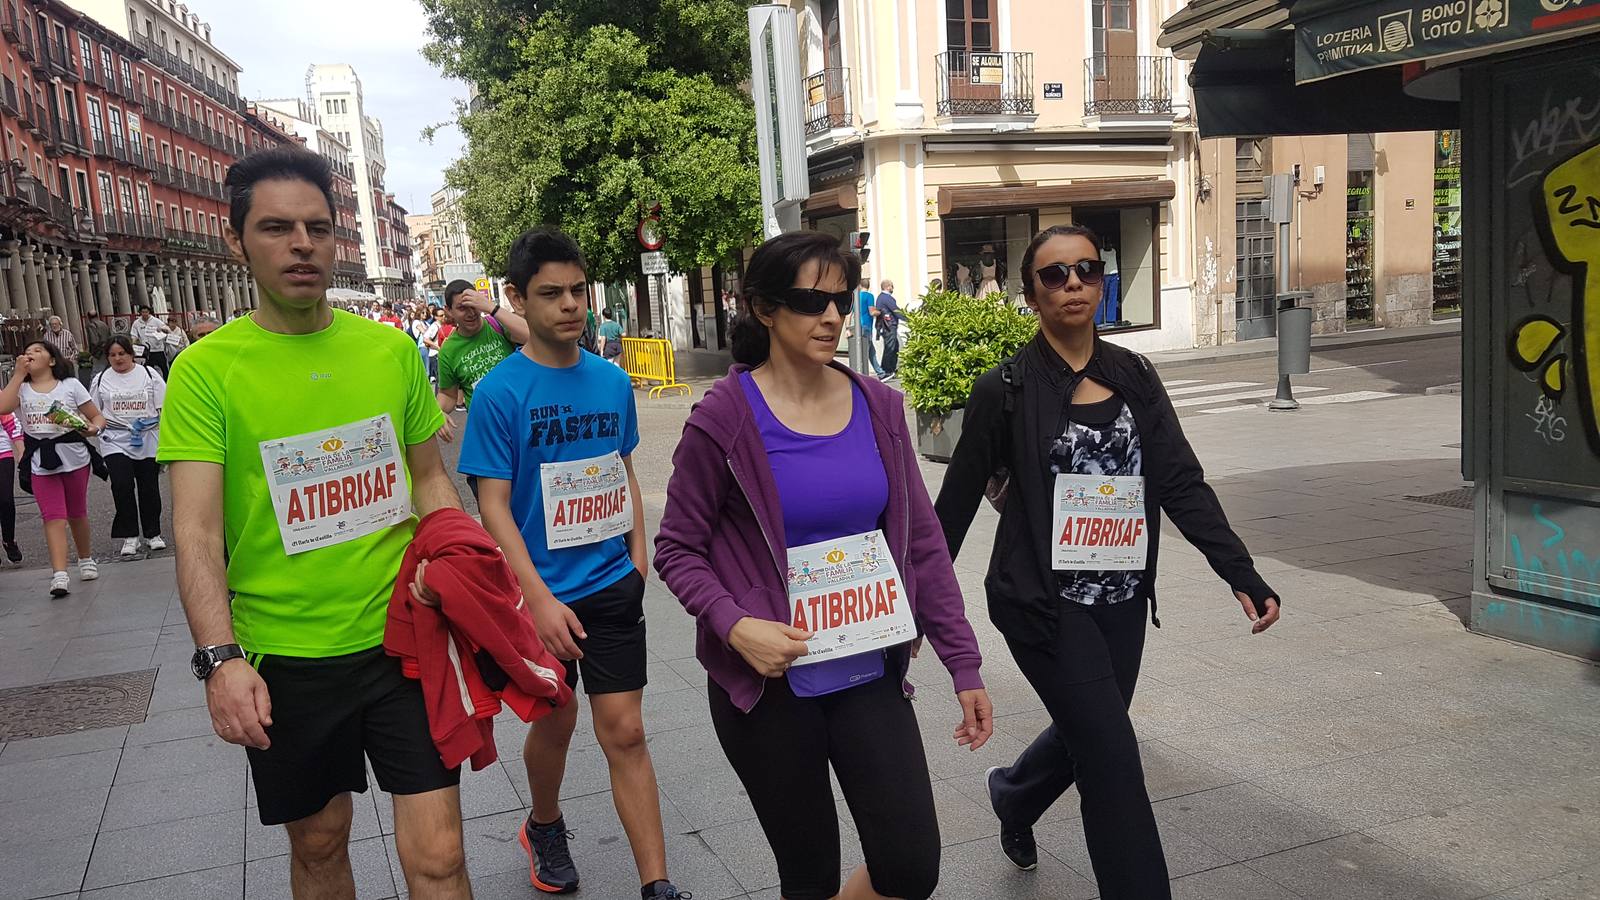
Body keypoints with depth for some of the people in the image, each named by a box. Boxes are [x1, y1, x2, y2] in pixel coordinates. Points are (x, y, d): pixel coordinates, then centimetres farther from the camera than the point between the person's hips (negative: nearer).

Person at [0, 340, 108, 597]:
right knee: (54, 517, -9)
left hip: (74, 456, 0)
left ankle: (86, 559, 34)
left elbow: (98, 417, 3)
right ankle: (59, 575, -17)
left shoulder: (71, 385, 2)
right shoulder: (22, 389, 6)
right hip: (41, 462, 0)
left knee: (77, 514, 13)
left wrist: (93, 428, -20)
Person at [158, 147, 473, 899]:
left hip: (403, 638, 1)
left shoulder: (392, 350, 1)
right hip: (283, 659, -1)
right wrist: (219, 657, -24)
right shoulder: (206, 370, -7)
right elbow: (197, 531, -13)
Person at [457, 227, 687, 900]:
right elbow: (493, 505, -14)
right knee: (555, 718, 16)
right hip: (542, 593, -2)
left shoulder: (613, 382, 1)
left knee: (624, 732, 1)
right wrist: (540, 599, -20)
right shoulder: (498, 393, -12)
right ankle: (544, 827, 46)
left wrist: (637, 554, 5)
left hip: (613, 585, 2)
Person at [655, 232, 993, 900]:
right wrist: (735, 625, -21)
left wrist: (963, 664, 4)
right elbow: (677, 549, -4)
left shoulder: (878, 408, 1)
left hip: (871, 674, 4)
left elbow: (922, 541, 5)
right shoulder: (725, 419, -11)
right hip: (771, 683, -3)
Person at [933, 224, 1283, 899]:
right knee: (1113, 755, -8)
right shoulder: (1007, 389, -9)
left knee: (1087, 736, 20)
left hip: (1123, 598, 5)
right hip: (1046, 602, -5)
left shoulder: (1134, 378, 4)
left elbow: (1182, 483, -2)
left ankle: (1014, 796, 51)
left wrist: (1243, 577, -12)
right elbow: (957, 500, -3)